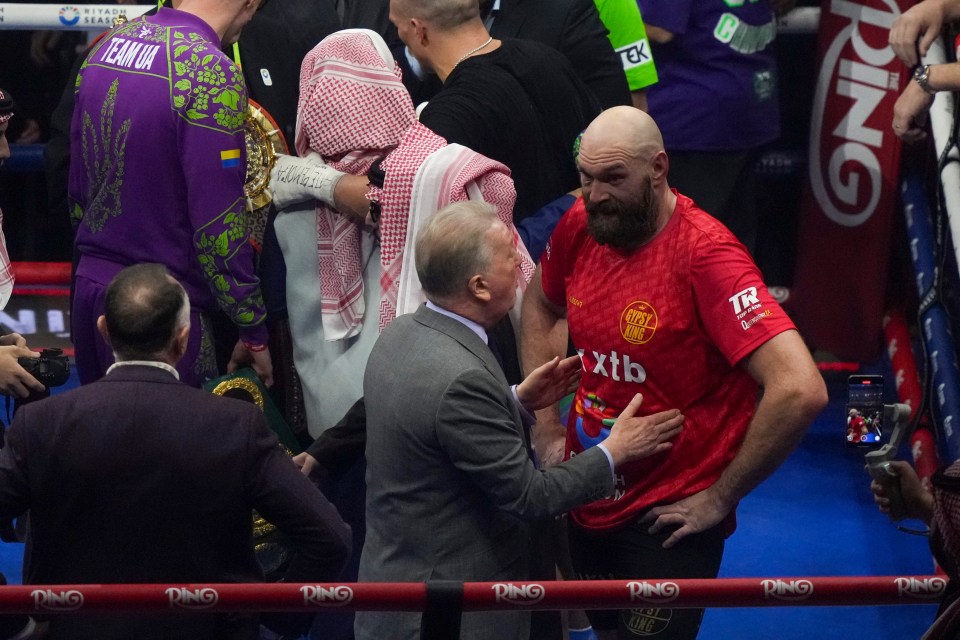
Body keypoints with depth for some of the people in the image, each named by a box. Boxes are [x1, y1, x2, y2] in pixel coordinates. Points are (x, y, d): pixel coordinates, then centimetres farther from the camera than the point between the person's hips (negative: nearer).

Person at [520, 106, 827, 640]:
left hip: (666, 522, -6)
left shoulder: (705, 254, -25)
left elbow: (800, 390, -33)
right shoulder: (580, 226, -5)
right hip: (586, 508, 7)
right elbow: (540, 306, 20)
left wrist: (720, 497, -23)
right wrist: (546, 427, 9)